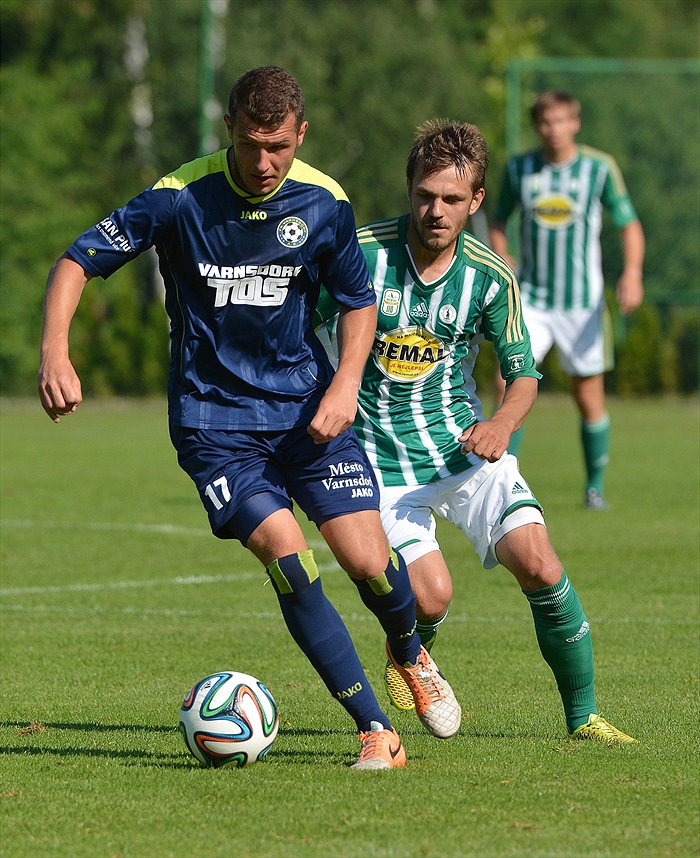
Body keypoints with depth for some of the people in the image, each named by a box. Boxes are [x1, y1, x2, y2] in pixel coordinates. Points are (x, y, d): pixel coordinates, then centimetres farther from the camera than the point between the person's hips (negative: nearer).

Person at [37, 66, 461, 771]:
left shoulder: (324, 204, -5)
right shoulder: (179, 198, -13)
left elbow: (358, 301, 10)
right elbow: (77, 261, -7)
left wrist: (345, 384, -6)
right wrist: (55, 354, -22)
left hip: (307, 408, 2)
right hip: (213, 417, -2)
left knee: (368, 559, -8)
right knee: (283, 549, -21)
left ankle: (411, 655, 29)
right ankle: (375, 728, -13)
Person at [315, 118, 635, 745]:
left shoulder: (491, 277, -5)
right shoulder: (361, 252, -12)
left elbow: (523, 371, 4)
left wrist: (502, 424, -16)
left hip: (464, 445, 2)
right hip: (382, 462, -2)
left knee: (538, 564, -16)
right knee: (431, 598, -16)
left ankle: (583, 717, 1)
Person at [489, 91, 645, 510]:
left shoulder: (600, 168, -5)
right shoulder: (519, 169, 2)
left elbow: (630, 224, -1)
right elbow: (499, 223, 16)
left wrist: (632, 272, -17)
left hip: (582, 302, -2)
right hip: (531, 299, 2)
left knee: (589, 398, 3)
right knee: (508, 382, -16)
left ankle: (596, 486, 21)